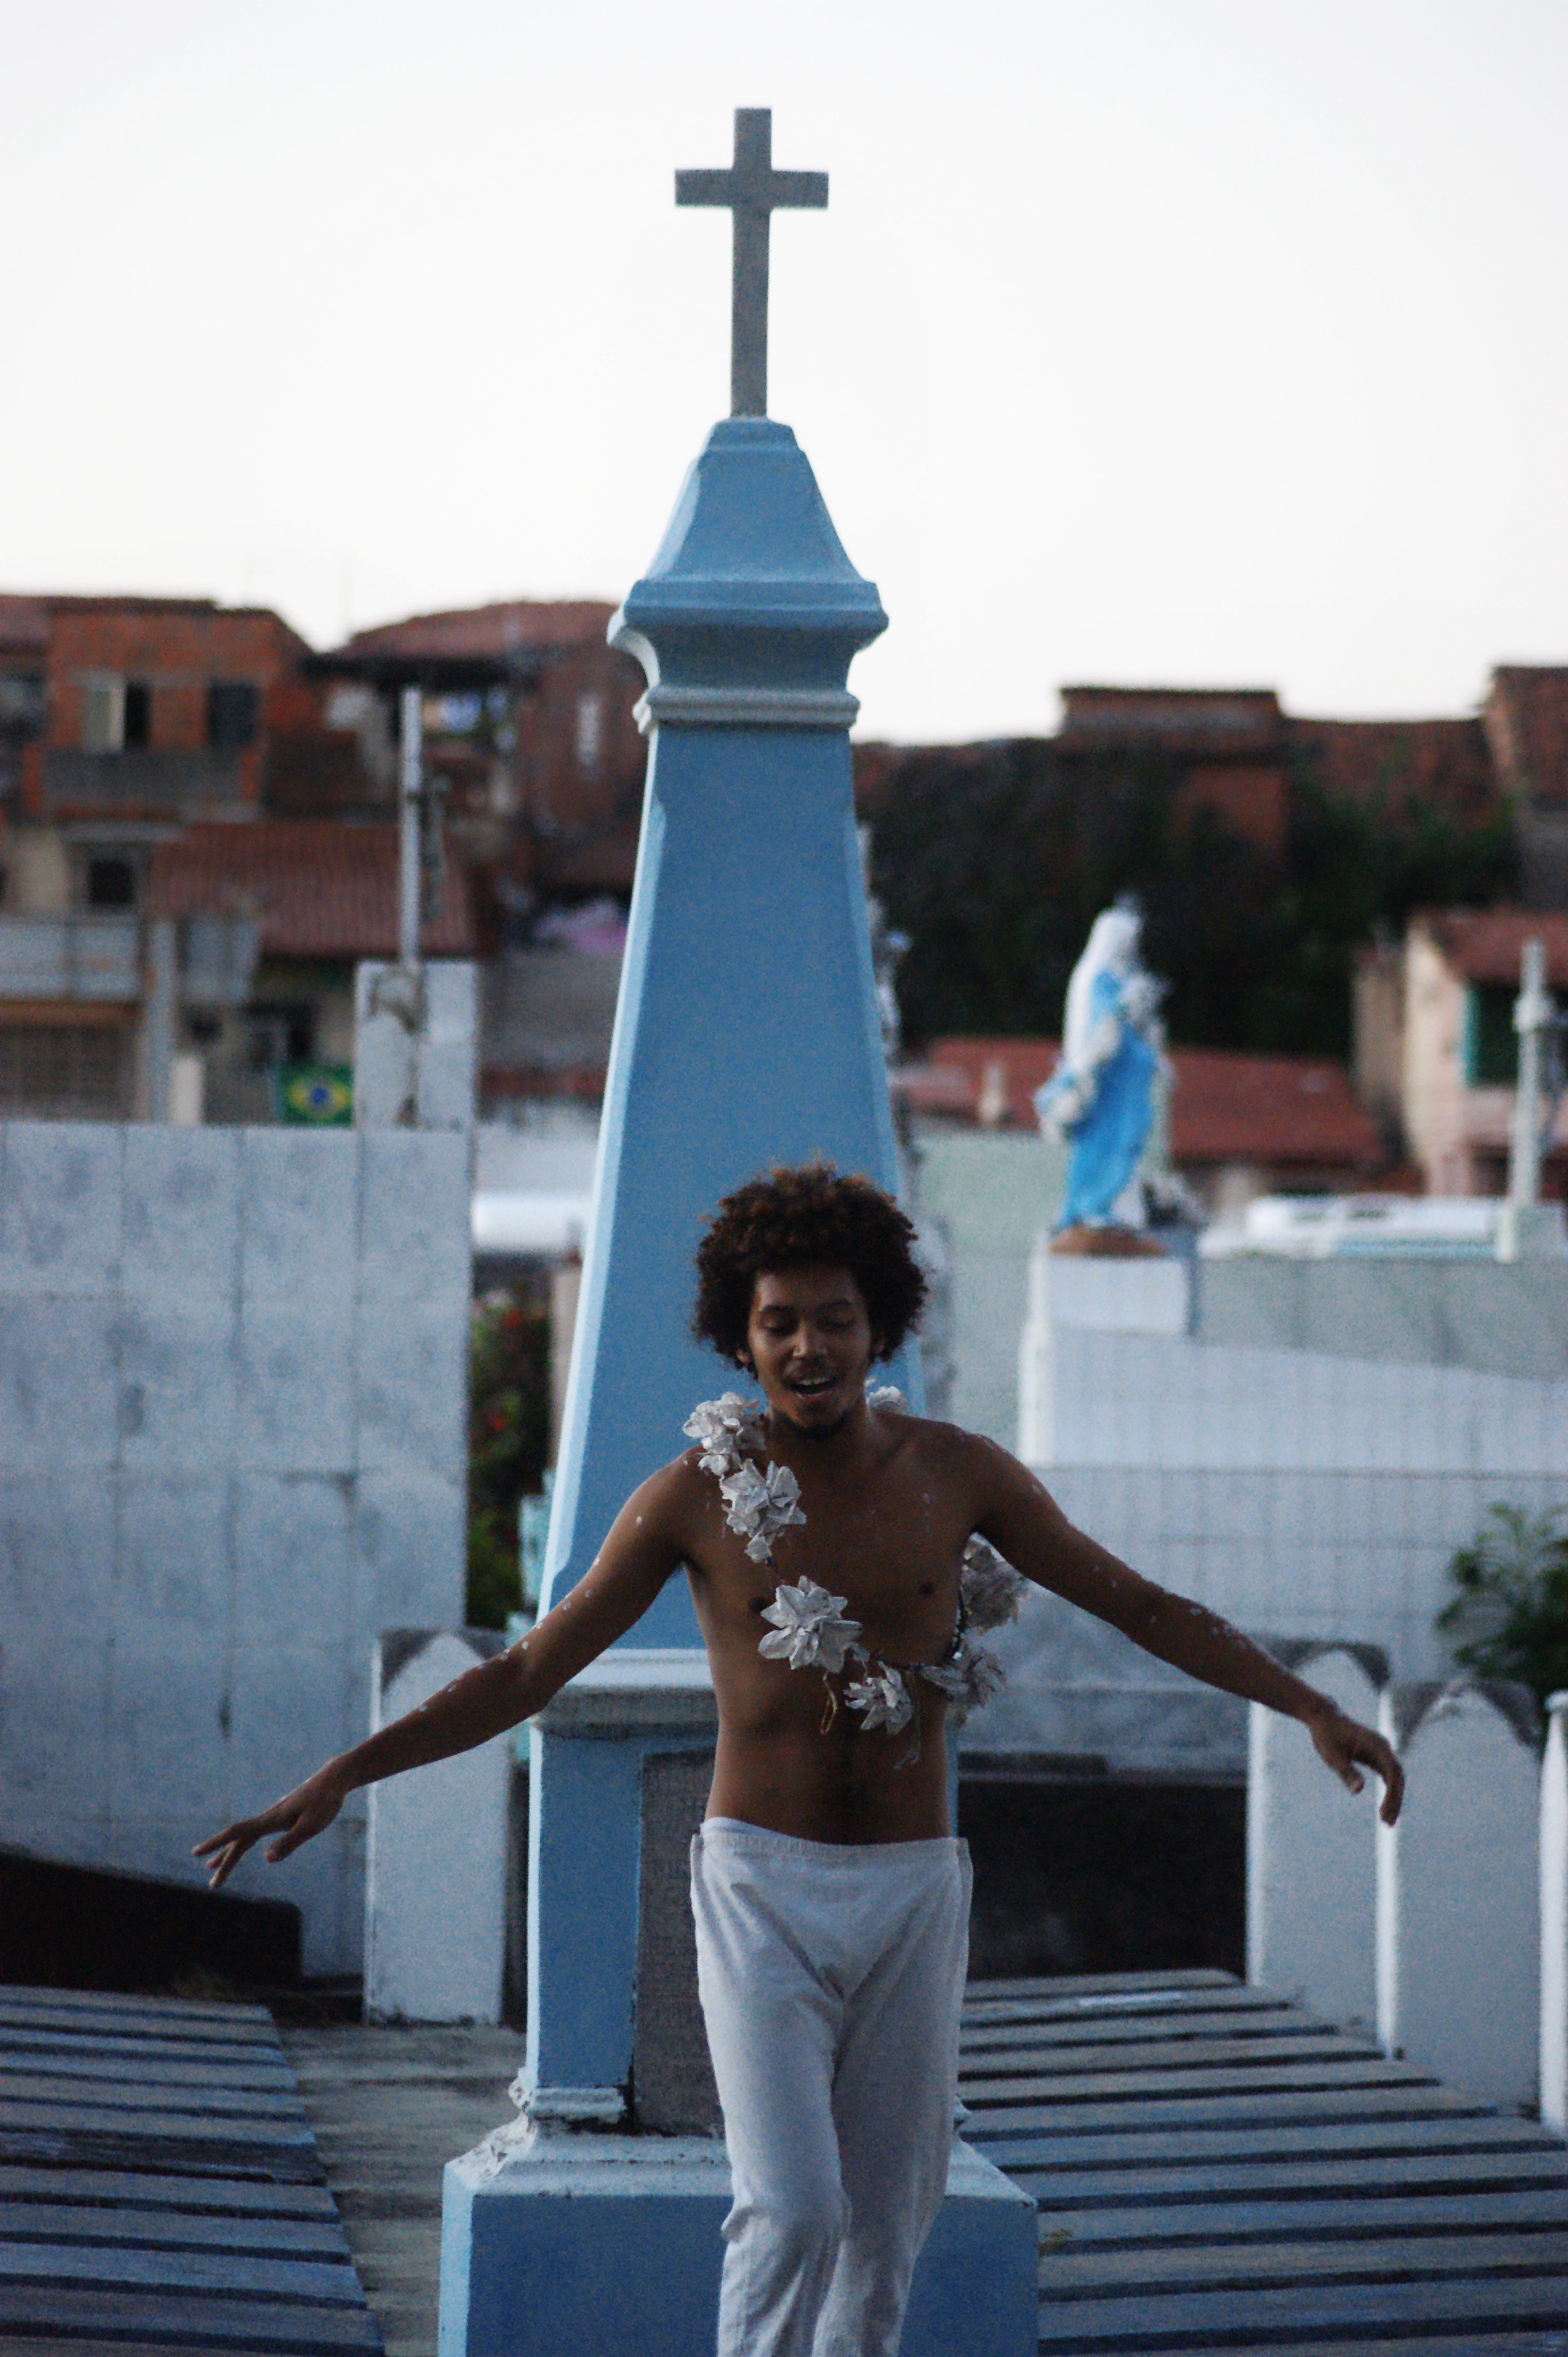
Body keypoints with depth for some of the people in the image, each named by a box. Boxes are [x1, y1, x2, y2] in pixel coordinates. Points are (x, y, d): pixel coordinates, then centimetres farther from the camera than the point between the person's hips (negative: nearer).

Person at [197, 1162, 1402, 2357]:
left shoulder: (957, 1475, -1)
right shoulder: (700, 1494, -5)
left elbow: (1145, 1607, 6)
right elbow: (525, 1673, -1)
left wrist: (1311, 1706, -3)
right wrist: (342, 1775, -8)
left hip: (912, 1895, 2)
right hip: (762, 1887, -2)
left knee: (885, 2229, 6)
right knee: (790, 2210, -18)